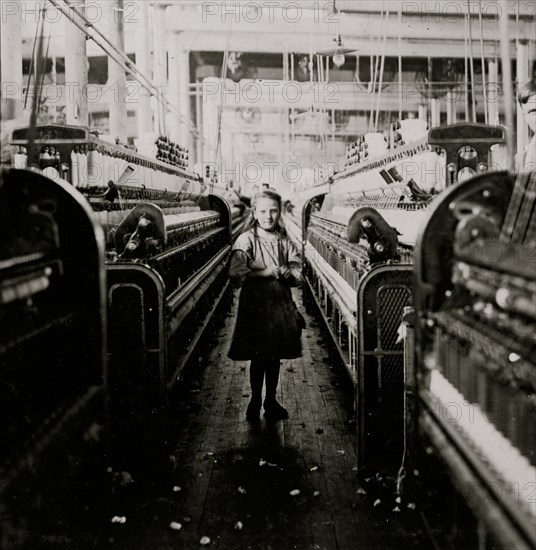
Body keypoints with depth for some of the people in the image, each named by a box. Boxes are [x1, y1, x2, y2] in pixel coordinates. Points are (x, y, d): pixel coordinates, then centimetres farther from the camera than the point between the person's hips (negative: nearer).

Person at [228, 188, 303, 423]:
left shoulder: (284, 242, 6)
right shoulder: (246, 240, -7)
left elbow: (297, 274, 4)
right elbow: (236, 274, -17)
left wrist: (283, 272, -16)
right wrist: (265, 273, -17)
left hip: (280, 305, 4)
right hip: (255, 305, -4)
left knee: (275, 356, 12)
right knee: (258, 357, 4)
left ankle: (271, 401, 26)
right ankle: (255, 402, 21)